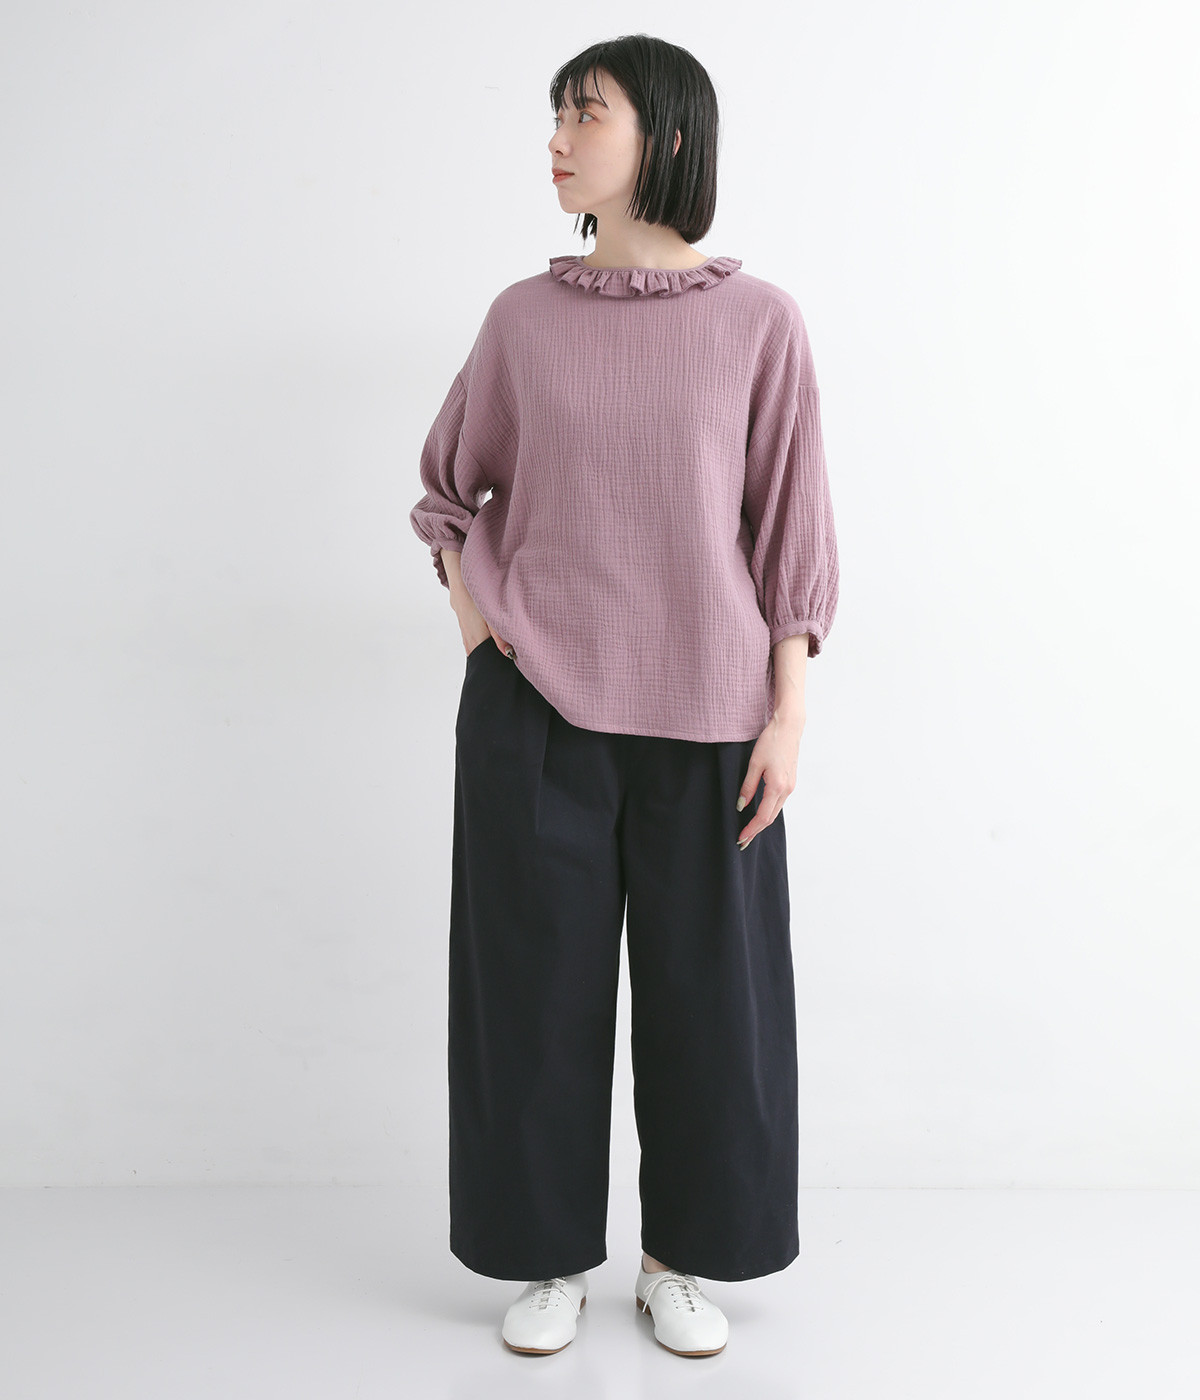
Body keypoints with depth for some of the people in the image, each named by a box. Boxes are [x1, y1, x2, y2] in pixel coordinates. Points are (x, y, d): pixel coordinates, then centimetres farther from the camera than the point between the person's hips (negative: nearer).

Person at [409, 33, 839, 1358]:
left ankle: (681, 1259, 28)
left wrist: (788, 714, -4)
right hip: (536, 711, 1)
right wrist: (468, 607, 3)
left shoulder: (756, 320, 0)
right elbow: (449, 483, 19)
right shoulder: (522, 317, 5)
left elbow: (790, 529, 1)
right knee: (539, 983, 8)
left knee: (707, 986, 7)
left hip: (702, 715, -1)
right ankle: (552, 1256, 27)